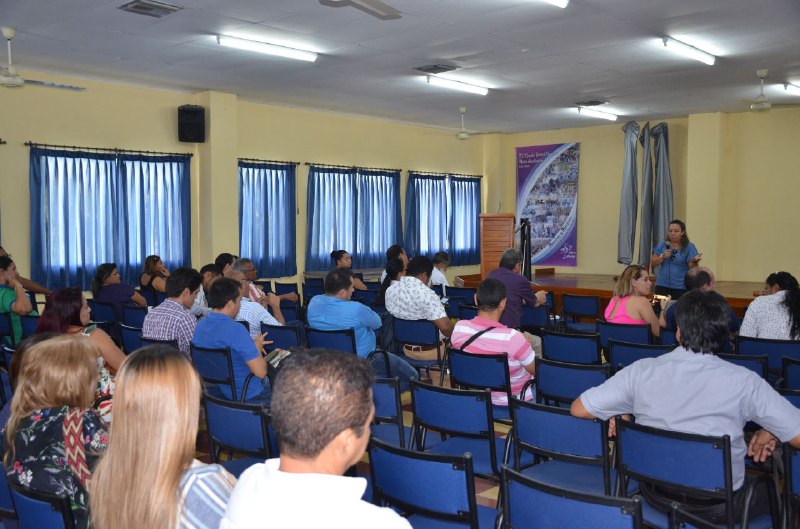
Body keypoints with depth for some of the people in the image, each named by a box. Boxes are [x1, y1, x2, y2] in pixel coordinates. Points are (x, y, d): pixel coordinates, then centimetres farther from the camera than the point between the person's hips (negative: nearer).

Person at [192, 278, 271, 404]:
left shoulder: (199, 325, -3)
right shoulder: (236, 329, -29)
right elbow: (260, 372, -27)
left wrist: (252, 344, 12)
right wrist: (257, 348, -8)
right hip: (249, 395, -8)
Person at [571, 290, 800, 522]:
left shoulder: (642, 371, -14)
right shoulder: (743, 382, -19)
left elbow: (578, 409, -8)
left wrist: (619, 414, 10)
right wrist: (770, 431, 5)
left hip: (656, 495, 3)